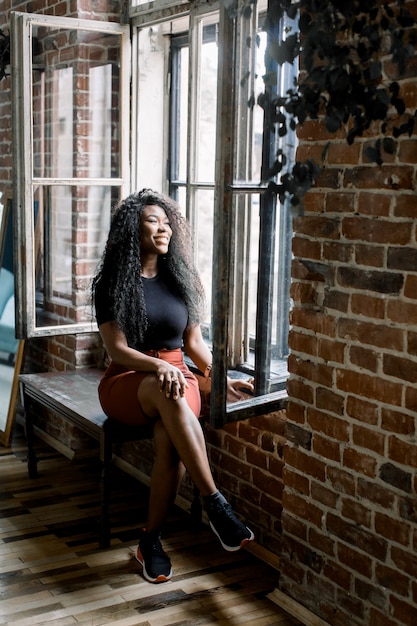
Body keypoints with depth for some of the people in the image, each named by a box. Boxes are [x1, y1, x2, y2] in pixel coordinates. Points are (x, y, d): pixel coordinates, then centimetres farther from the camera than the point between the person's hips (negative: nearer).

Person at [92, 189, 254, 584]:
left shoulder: (180, 278, 10)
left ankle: (151, 541, -19)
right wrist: (159, 366, -27)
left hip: (177, 375, 3)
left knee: (170, 439, -33)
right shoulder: (112, 282, -1)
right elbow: (117, 349, -9)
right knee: (167, 392, -39)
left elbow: (194, 342, 12)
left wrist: (220, 379, -2)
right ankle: (215, 505, -40)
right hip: (127, 382, -3)